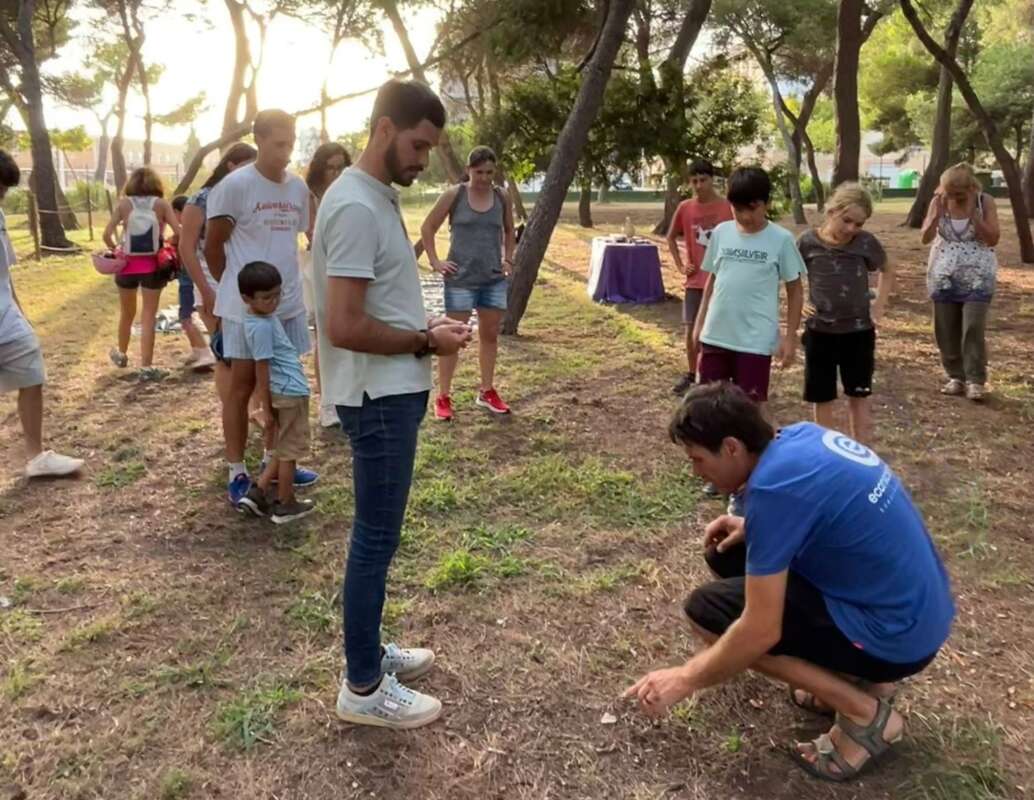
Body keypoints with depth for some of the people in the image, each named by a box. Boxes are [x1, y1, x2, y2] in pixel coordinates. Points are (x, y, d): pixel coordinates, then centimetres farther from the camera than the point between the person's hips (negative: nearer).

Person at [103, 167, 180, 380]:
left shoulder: (124, 204, -1)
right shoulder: (161, 204, -4)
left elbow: (107, 235, -7)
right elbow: (179, 233, -12)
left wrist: (116, 249, 10)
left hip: (128, 265, 2)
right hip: (152, 266, -2)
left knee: (127, 314, 21)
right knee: (148, 317, 2)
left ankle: (121, 354, 40)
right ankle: (146, 367, 0)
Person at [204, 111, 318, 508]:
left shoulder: (298, 187, 7)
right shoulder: (234, 185, -11)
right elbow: (213, 246, -5)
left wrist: (286, 283, 14)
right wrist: (234, 287, 5)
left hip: (288, 303, 6)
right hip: (245, 306, -6)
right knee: (242, 386, 2)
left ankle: (273, 461, 26)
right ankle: (237, 474, 10)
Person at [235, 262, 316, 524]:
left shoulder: (264, 316, 9)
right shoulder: (261, 326, -21)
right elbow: (262, 370, -18)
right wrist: (266, 408, -14)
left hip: (288, 391, 9)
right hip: (290, 393, -9)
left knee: (284, 449, 20)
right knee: (290, 451, 4)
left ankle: (257, 492, 21)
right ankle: (285, 505, 16)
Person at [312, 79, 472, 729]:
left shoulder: (378, 197, 12)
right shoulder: (356, 207, -20)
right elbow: (345, 327, -26)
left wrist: (425, 325, 6)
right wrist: (427, 343, -15)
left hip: (393, 392, 10)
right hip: (379, 397, -10)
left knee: (378, 534, 18)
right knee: (377, 540, 0)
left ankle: (369, 650, 34)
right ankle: (364, 688, 14)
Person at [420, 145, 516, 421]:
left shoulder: (502, 198, 4)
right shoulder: (454, 195, -6)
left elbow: (509, 232, 20)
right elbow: (427, 228, 1)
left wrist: (508, 259, 9)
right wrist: (435, 261, -5)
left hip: (495, 279, 4)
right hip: (461, 278, -4)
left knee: (490, 335, 11)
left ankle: (487, 391, 25)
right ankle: (443, 397, 7)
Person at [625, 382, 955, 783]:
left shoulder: (773, 487, -25)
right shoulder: (802, 435, 0)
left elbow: (761, 631, -22)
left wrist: (686, 678, -8)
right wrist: (753, 528, 7)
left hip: (896, 633, -9)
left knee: (707, 609, -6)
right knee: (727, 554, 11)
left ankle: (865, 711, -1)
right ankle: (855, 674, 14)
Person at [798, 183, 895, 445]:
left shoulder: (866, 242, -7)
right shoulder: (808, 242, -10)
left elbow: (887, 271, 11)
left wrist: (879, 305, 2)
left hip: (859, 331, 1)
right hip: (819, 331, 0)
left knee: (859, 396, 9)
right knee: (822, 398, 8)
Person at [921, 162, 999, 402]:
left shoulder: (985, 202, -8)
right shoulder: (938, 202, -3)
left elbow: (993, 239, -14)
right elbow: (925, 238, -5)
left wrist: (973, 212, -22)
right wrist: (937, 213, -19)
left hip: (977, 278, -3)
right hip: (944, 276, 3)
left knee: (973, 328, -10)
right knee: (947, 330, 5)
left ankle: (975, 380, -3)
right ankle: (956, 377, 18)